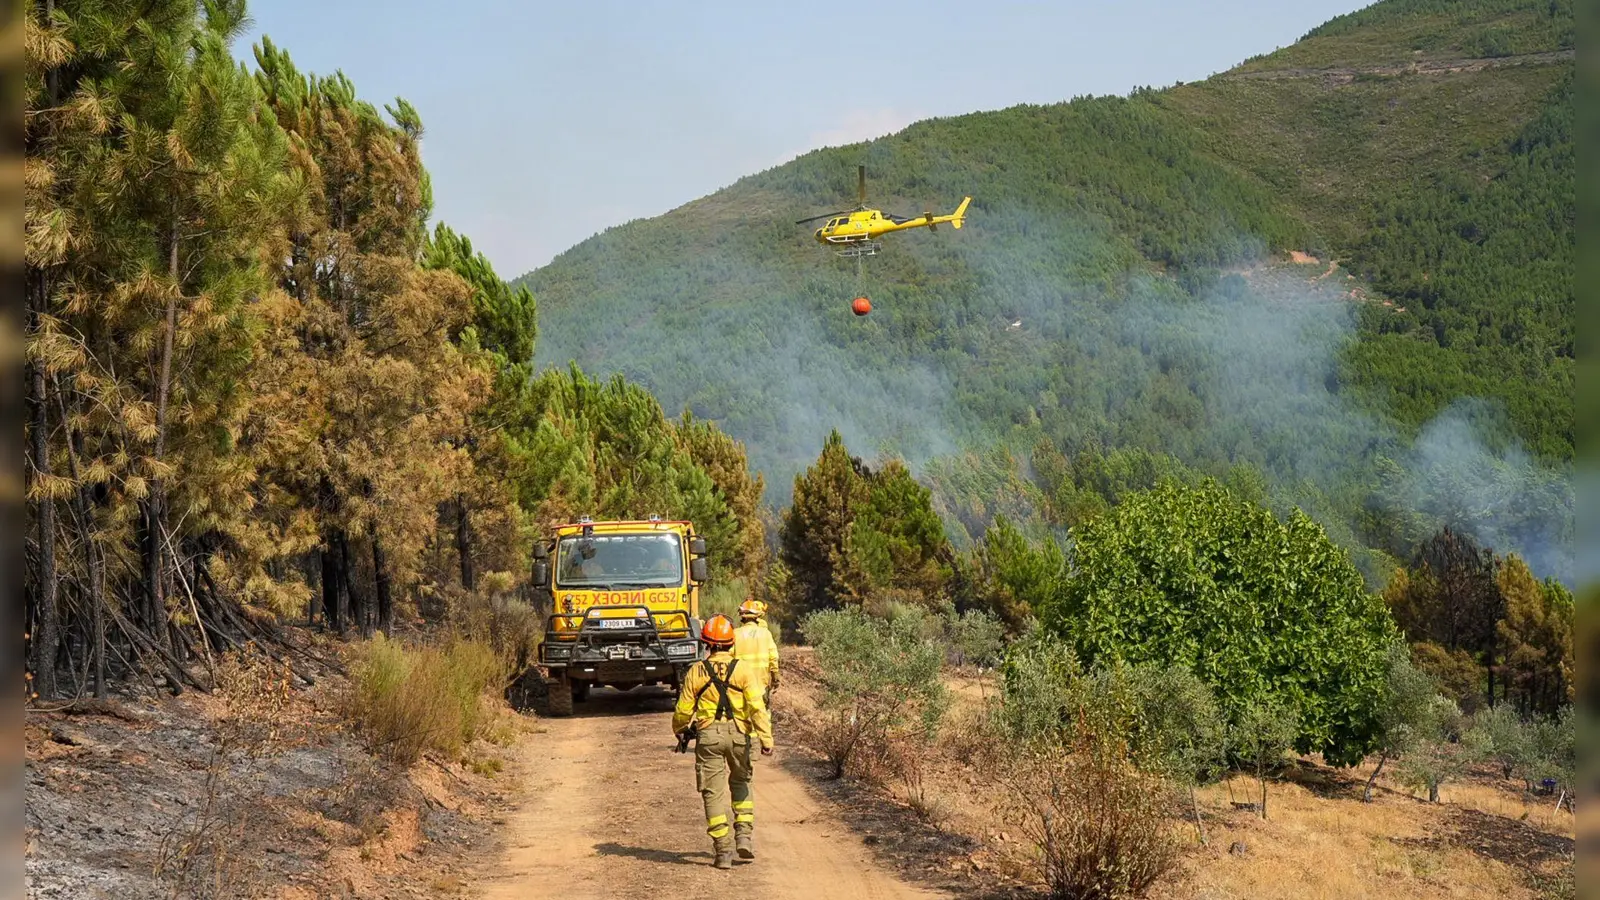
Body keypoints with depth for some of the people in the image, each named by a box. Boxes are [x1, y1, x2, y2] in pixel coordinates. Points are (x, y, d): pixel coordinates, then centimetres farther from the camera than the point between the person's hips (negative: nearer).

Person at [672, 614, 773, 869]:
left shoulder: (696, 672, -1)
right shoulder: (743, 670, -3)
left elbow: (683, 710, 5)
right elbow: (757, 707, -9)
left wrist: (679, 730, 26)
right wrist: (766, 739, -7)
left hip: (708, 735, -1)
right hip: (738, 734, 1)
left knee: (714, 792, 4)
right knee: (740, 783, 23)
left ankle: (723, 851, 0)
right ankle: (744, 835, 11)